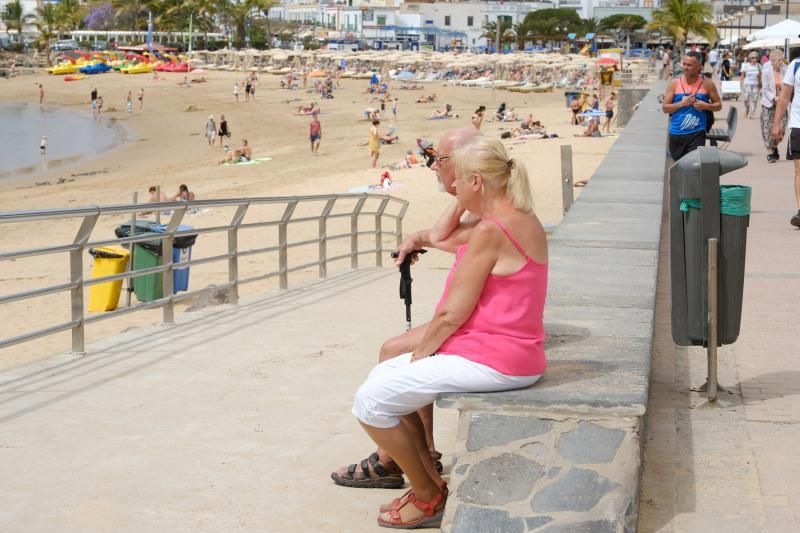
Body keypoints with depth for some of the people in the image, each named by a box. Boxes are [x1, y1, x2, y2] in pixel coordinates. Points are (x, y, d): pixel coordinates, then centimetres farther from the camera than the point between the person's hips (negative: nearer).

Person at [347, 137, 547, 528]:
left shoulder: (490, 232, -20)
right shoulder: (526, 222, 10)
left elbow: (451, 315, -19)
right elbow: (444, 236, 20)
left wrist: (418, 354, -4)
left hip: (489, 361, -11)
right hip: (515, 354, 11)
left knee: (370, 401, -4)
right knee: (385, 375, 20)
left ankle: (429, 498, 11)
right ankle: (431, 479, 23)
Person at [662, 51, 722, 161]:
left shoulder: (707, 84, -1)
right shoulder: (674, 83, 0)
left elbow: (718, 105, 7)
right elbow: (665, 108, 0)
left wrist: (706, 106, -13)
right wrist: (681, 103, -15)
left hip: (697, 134, -2)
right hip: (676, 134, 2)